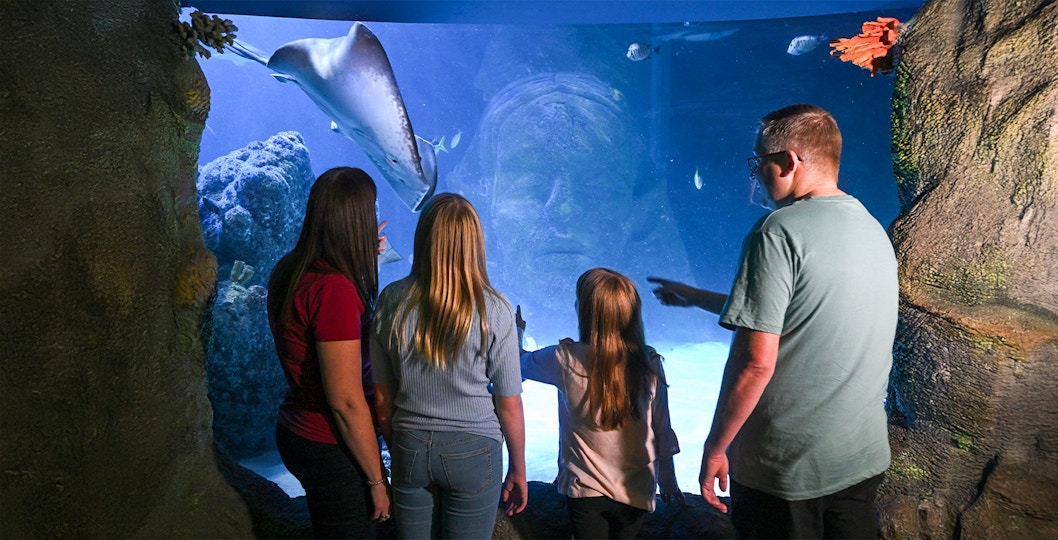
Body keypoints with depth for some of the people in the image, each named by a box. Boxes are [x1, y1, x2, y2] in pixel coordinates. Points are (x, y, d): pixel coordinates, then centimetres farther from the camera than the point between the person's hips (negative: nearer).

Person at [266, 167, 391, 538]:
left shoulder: (289, 271, 1)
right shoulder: (334, 289, -26)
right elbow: (346, 401, -24)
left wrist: (359, 258, 16)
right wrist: (377, 480, -15)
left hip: (295, 433, 9)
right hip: (332, 449, -9)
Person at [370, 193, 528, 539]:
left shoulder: (392, 301, -10)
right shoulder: (493, 310, -16)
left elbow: (382, 396, -1)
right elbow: (509, 405, -8)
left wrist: (396, 451, 15)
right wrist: (518, 470, 7)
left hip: (410, 449, 2)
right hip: (473, 452, -2)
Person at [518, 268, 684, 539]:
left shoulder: (567, 359, -16)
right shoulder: (649, 364, -10)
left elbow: (520, 363, 4)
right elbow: (662, 432, -1)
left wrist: (517, 331, 26)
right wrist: (669, 483, 15)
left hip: (585, 488, -2)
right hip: (636, 492, 2)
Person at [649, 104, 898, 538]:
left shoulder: (778, 232, -18)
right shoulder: (873, 230, 7)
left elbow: (756, 361, -22)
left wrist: (715, 448, -11)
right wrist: (695, 297, 26)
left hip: (787, 469, -7)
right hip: (864, 459, 7)